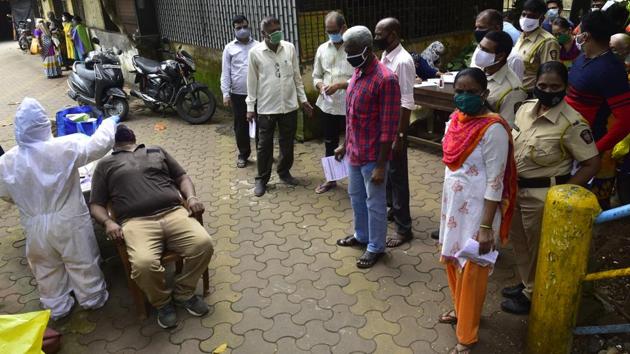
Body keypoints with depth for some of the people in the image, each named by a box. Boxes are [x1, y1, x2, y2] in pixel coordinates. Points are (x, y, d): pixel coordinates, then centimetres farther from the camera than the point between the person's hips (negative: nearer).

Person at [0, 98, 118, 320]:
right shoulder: (64, 147, -22)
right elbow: (99, 144, -15)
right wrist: (109, 123, 3)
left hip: (35, 226, 3)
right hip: (69, 221, -3)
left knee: (47, 269, 23)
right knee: (82, 263, 18)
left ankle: (57, 308, 39)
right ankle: (92, 298, 36)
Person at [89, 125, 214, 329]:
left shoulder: (157, 151, 28)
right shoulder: (105, 165, 22)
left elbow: (182, 177, 25)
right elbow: (96, 205, 16)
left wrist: (191, 197, 3)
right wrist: (108, 222, -7)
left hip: (173, 212, 2)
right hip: (137, 222, -2)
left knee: (204, 244, -25)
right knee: (144, 264, -33)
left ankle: (183, 293, 2)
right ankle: (162, 303, 0)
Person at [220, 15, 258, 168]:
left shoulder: (257, 46, 3)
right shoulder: (229, 48, 4)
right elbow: (225, 73, 3)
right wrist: (226, 94, -3)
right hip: (238, 94, 1)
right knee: (240, 125, 8)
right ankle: (243, 154, 22)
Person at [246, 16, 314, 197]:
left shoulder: (290, 48, 0)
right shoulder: (255, 52, -7)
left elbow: (297, 76, 8)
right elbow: (252, 81, -1)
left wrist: (303, 99, 8)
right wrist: (250, 107, -2)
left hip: (289, 105, 3)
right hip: (266, 107, -2)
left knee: (287, 143, 13)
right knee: (264, 145, 6)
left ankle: (284, 172, 33)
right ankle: (261, 179, 19)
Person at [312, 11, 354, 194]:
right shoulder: (322, 49, 7)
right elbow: (316, 76, 13)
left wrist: (339, 85, -22)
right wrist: (320, 86, -9)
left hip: (350, 106, -5)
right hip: (327, 105, 5)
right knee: (330, 144, 17)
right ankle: (331, 179, 33)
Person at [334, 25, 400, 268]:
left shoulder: (386, 79, -21)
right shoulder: (357, 73, 6)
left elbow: (388, 128, -21)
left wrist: (380, 165, -20)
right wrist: (345, 145, 19)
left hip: (373, 156, -8)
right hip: (354, 152, 8)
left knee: (375, 203, 8)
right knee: (356, 196, 22)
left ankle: (376, 247, 25)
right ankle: (361, 235, 42)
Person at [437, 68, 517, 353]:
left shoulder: (493, 129, -20)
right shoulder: (455, 119, 3)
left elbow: (495, 182, -20)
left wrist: (486, 226, -20)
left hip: (477, 210, -7)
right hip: (453, 205, 7)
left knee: (471, 271, 6)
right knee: (451, 260, 21)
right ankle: (460, 309, 46)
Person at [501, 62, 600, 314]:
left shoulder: (572, 123, -21)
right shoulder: (526, 108, 0)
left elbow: (592, 163, -16)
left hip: (542, 195, -7)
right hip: (515, 188, 7)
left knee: (538, 248, 12)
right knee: (519, 242, 22)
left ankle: (532, 295, 33)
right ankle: (526, 284, 44)